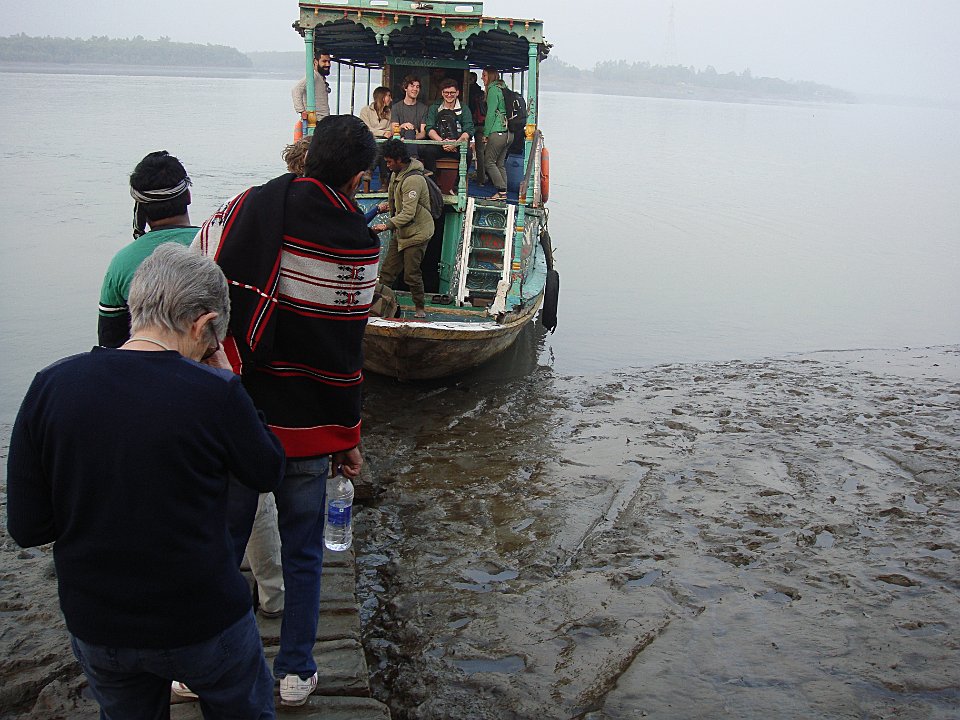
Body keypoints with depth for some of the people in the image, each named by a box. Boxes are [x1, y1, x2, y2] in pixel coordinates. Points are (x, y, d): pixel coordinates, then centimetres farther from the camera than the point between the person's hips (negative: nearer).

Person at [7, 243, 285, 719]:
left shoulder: (50, 386, -14)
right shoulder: (214, 392, -23)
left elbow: (25, 528, -9)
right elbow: (268, 474, -4)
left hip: (96, 628, 3)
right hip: (203, 624, -3)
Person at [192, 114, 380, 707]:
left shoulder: (247, 207, -5)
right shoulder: (358, 246, -12)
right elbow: (344, 356, -9)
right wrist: (349, 438, 2)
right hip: (305, 430, -2)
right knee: (303, 552, 15)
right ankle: (296, 673, 26)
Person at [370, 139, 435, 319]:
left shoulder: (413, 180, -23)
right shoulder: (396, 174, 9)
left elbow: (408, 213, -29)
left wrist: (387, 225, -36)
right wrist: (388, 204, 3)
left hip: (416, 232, -9)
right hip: (400, 232, 9)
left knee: (411, 274, -5)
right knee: (387, 270, 9)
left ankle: (419, 308, 9)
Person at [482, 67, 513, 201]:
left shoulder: (493, 90, -8)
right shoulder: (504, 88, 17)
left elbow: (491, 113, -13)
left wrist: (486, 133, -8)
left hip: (498, 132, -9)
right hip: (509, 133, 9)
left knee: (488, 161, -2)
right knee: (500, 163, 11)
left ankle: (501, 191, -8)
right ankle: (503, 192, 8)